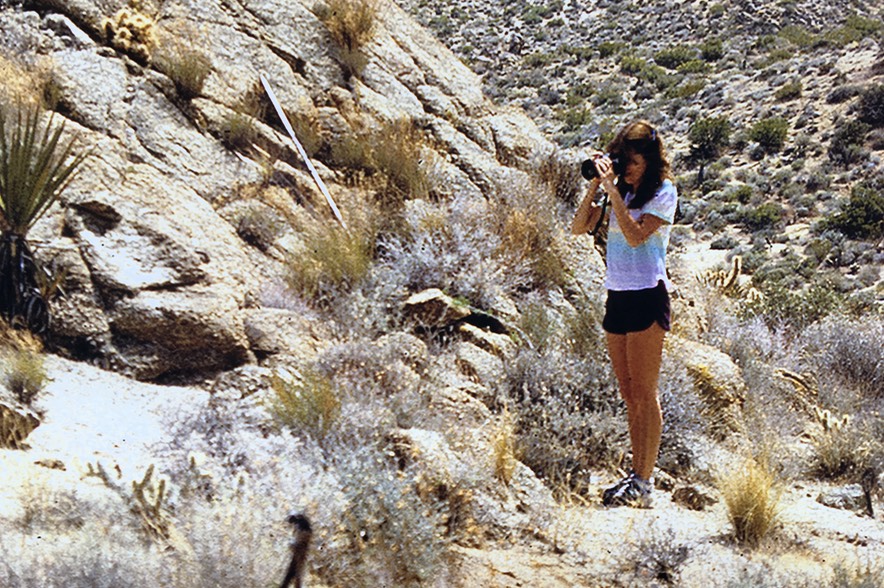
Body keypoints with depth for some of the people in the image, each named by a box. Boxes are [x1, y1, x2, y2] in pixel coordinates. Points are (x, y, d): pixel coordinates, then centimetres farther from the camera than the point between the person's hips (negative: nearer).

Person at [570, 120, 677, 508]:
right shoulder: (619, 188, 12)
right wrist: (595, 186, -3)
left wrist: (612, 191, -16)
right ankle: (635, 476, 15)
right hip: (616, 296, 7)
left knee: (644, 393, -5)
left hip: (647, 296, -7)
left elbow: (636, 235, -18)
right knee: (629, 395, 10)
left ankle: (644, 483, -3)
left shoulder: (663, 192, -4)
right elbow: (579, 227, 7)